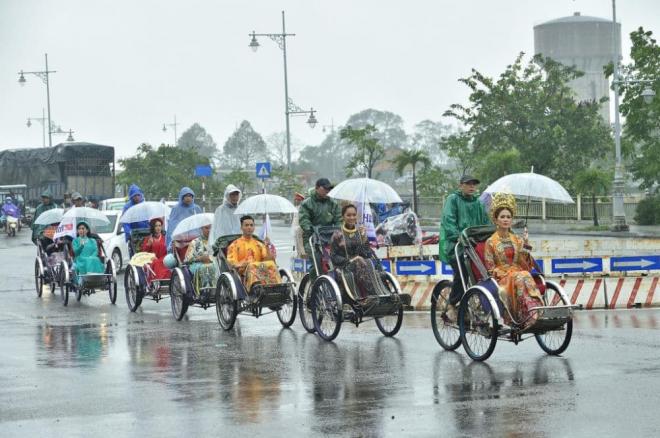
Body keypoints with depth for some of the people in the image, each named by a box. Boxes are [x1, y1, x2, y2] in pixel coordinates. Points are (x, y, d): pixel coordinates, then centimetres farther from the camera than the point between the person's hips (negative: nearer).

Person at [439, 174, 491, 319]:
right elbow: (448, 220, -9)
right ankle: (451, 306, -8)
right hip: (455, 245, -6)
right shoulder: (453, 199, 3)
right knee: (461, 272, -21)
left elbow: (486, 223, 17)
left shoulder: (478, 203, 21)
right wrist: (458, 236, -22)